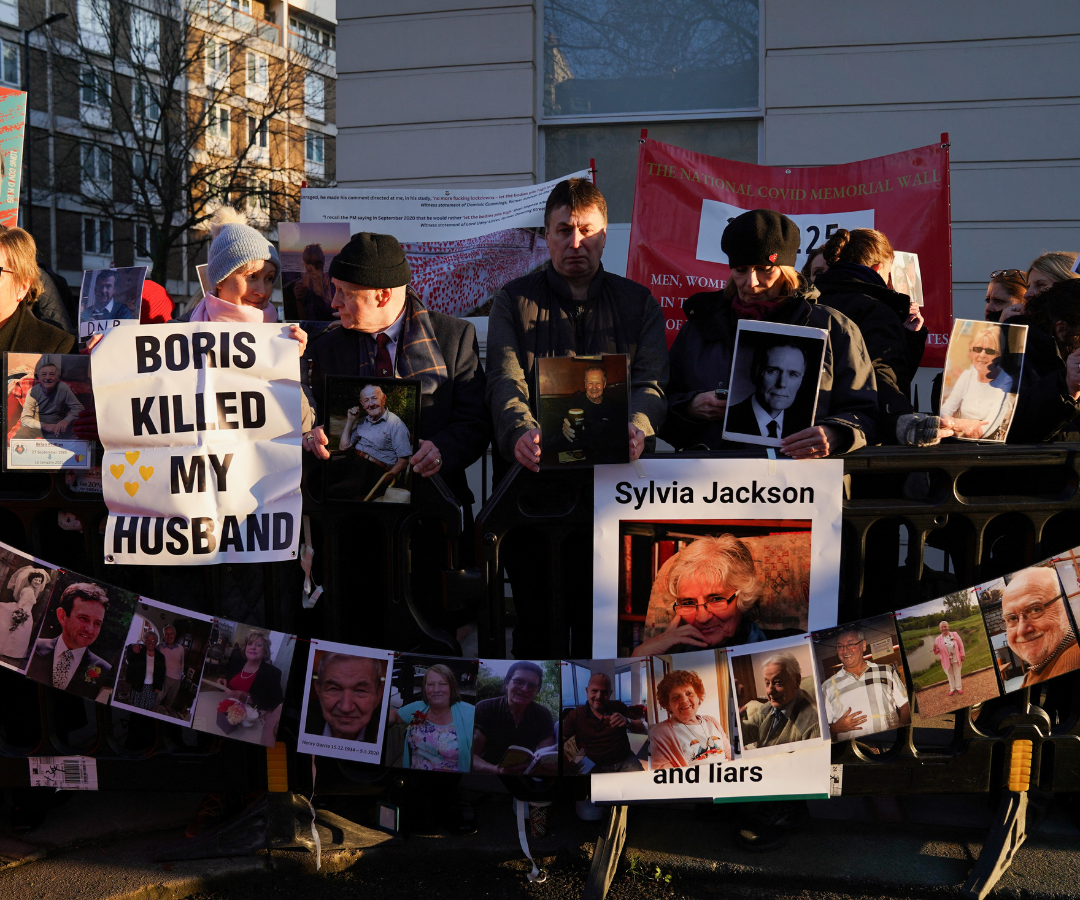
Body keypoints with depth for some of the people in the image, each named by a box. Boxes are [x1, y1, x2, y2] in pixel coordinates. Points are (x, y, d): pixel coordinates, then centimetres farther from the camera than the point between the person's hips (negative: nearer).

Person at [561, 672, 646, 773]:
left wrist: (627, 722, -23)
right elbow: (561, 739, -6)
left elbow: (642, 729, 0)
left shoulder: (619, 707, 1)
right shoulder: (575, 715, -3)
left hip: (625, 761, 0)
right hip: (596, 767, 0)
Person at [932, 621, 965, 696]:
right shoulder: (938, 639, -7)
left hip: (956, 659, 0)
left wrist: (962, 655, -3)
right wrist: (935, 649, -28)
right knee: (950, 674, 12)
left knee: (957, 673, 12)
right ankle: (952, 689, 27)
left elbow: (961, 645, 0)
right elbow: (936, 652, -5)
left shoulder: (954, 635, -6)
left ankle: (959, 687, 28)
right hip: (946, 660, 0)